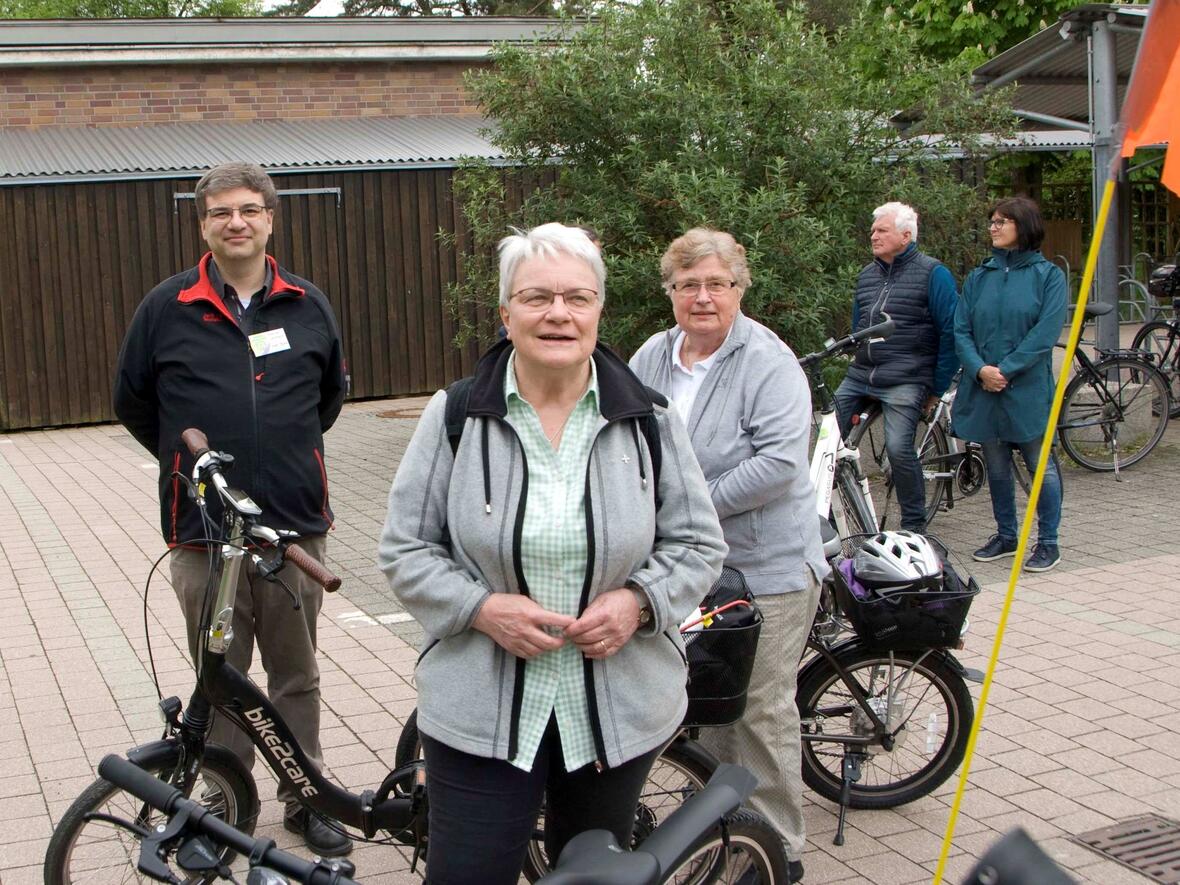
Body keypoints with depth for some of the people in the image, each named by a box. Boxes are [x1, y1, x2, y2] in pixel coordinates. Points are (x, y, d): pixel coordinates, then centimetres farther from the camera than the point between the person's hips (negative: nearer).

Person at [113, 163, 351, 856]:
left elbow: (332, 391, 23)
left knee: (298, 675, 11)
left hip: (296, 521, 2)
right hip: (204, 531, -1)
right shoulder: (167, 309, 1)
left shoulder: (307, 305, 7)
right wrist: (188, 459, 10)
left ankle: (305, 799, 25)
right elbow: (133, 402, 13)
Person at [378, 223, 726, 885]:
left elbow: (700, 545, 5)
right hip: (480, 713, -2)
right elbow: (405, 549, 0)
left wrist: (638, 601, -14)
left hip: (619, 712, 2)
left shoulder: (649, 421, -1)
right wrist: (482, 608, -16)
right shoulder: (456, 416, -4)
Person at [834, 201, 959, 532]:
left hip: (905, 382, -6)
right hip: (859, 377, 6)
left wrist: (938, 388, -6)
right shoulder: (866, 274, 16)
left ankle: (914, 527, -1)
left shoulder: (932, 274, -3)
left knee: (898, 448, -17)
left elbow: (950, 332, -5)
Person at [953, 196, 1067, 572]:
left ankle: (1048, 542, 10)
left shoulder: (1048, 275, -2)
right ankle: (1005, 535, 26)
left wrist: (1005, 370, -16)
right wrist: (980, 369, -13)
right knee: (996, 467, 12)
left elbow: (1046, 332, -11)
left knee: (1041, 465, 0)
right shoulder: (979, 278, 10)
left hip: (1028, 389, -4)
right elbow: (961, 330, 4)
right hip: (983, 388, 4)